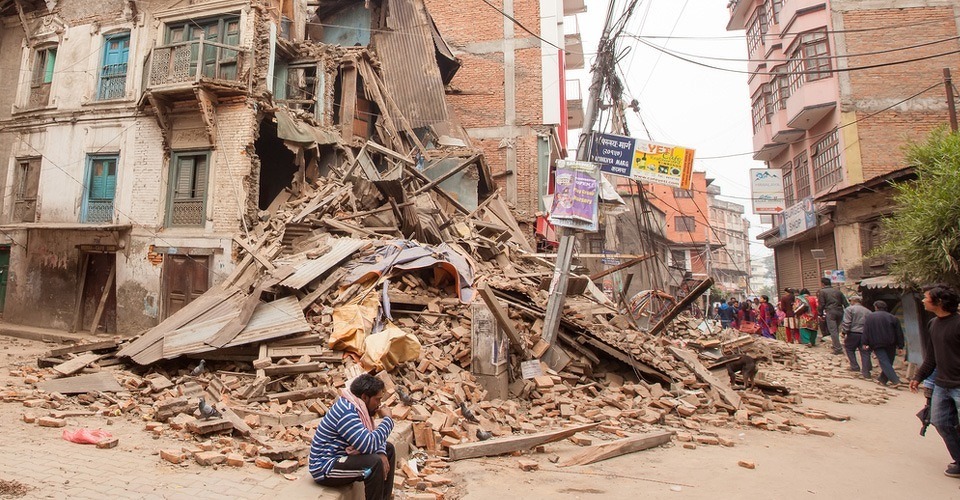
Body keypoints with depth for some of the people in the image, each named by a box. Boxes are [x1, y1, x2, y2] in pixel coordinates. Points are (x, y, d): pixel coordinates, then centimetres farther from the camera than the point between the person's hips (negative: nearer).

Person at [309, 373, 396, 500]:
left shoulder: (357, 407, 3)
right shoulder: (346, 412, -26)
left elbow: (373, 436, 12)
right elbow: (368, 445, -33)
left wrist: (382, 453, -9)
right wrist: (387, 419, -20)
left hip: (341, 457, 10)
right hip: (325, 468, -10)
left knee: (388, 449, 13)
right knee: (375, 463, -30)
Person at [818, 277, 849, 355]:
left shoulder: (822, 292, 0)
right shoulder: (838, 291, 16)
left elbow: (821, 304, -4)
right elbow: (845, 303, 14)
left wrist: (821, 315, 3)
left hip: (830, 313, -5)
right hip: (840, 312, 6)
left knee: (833, 331, -5)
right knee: (836, 329, 19)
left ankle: (837, 349, -9)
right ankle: (836, 345, 23)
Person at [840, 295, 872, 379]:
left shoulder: (849, 309, -3)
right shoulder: (868, 311, 15)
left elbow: (846, 322, -12)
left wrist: (844, 332, -8)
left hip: (853, 333, -4)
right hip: (865, 334, 4)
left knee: (849, 349, 16)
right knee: (865, 353, 6)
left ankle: (855, 366, 12)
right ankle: (866, 372, 4)